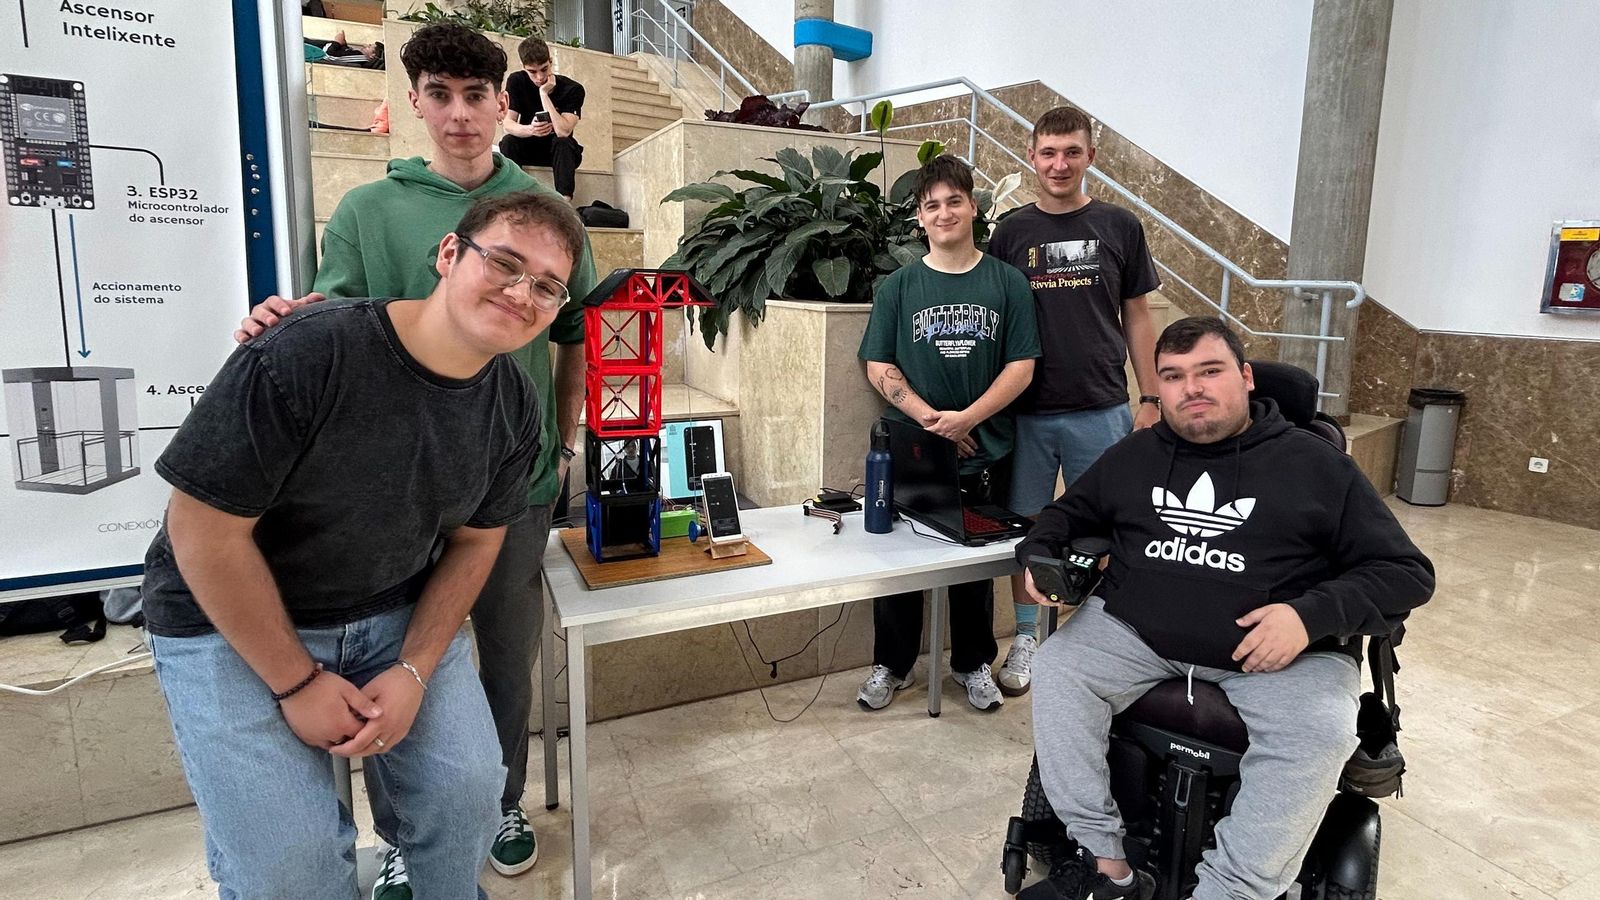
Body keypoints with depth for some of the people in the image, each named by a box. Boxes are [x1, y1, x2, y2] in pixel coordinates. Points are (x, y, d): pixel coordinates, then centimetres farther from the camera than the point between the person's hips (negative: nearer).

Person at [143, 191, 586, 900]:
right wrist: (297, 680, -15)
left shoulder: (514, 406, -10)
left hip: (398, 612, 4)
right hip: (230, 621, -3)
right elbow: (204, 529, -21)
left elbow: (475, 539, 1)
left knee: (468, 789, -5)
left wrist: (414, 671, -10)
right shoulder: (305, 355, -27)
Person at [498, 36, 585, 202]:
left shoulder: (573, 89, -18)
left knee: (564, 142, -34)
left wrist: (544, 93, -30)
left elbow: (563, 132, -31)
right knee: (508, 141, -27)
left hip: (559, 151, -2)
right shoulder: (516, 81, -9)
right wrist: (529, 130, -37)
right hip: (528, 148, 2)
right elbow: (508, 124, -16)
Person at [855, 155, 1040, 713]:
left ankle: (973, 664, 33)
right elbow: (879, 367, -2)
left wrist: (968, 417, -15)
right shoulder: (898, 287, 3)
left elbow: (1021, 364, -3)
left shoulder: (1007, 283, 2)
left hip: (983, 452, 0)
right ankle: (892, 665, 28)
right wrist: (931, 420, -13)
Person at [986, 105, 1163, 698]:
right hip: (1026, 411, 1)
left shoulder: (1119, 228, 4)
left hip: (1100, 410, 0)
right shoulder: (1010, 233, 5)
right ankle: (1026, 636, 23)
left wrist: (1150, 400, 2)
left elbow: (1137, 319, 7)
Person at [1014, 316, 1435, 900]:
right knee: (1055, 668, -20)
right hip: (1136, 632, 3)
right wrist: (1038, 555, 2)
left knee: (1321, 733, -30)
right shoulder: (1134, 454, 12)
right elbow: (1069, 513, 25)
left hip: (1285, 652, -2)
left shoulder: (1315, 464, 3)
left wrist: (1313, 615, -17)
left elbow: (1406, 572, 2)